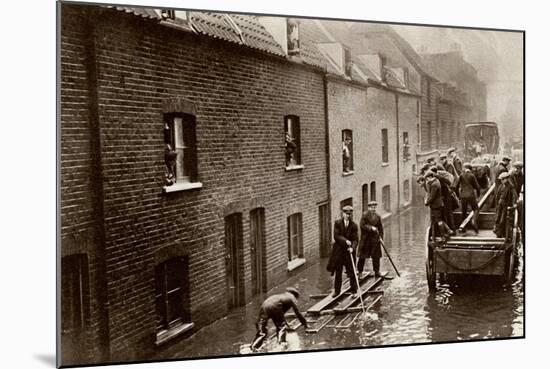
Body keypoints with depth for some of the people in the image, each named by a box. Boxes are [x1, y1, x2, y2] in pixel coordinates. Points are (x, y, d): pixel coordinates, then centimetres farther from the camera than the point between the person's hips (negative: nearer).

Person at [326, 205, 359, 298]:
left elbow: (355, 239, -6)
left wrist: (352, 247, -23)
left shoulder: (354, 225, -1)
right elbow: (336, 236, -10)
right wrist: (345, 241, -23)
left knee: (351, 272, 2)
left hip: (349, 251, 0)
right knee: (338, 272, 10)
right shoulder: (337, 223, -2)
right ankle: (337, 290, 23)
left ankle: (354, 291, 14)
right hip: (338, 250, 0)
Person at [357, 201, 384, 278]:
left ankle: (377, 272, 13)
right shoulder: (365, 215, -5)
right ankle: (359, 271, 13)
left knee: (376, 256, 4)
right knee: (362, 255, 2)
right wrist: (371, 228, -22)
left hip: (375, 239, 3)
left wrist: (381, 237, -2)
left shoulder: (378, 216, 6)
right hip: (365, 238, -3)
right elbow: (362, 225, -14)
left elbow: (381, 228, 8)